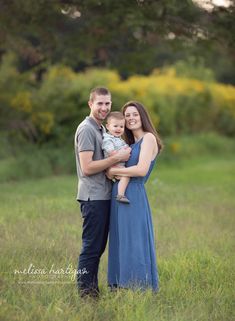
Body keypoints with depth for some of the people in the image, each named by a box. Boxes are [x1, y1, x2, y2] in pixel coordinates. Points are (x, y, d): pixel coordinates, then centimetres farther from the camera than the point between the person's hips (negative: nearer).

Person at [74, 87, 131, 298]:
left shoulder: (102, 129, 18)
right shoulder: (86, 129, -13)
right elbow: (87, 168, -20)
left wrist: (122, 153, 8)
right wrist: (116, 158, -17)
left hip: (104, 196, 10)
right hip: (93, 197, -10)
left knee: (99, 246, 13)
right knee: (91, 247, -6)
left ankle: (93, 290, 19)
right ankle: (84, 291, 0)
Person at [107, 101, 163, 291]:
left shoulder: (148, 138, -6)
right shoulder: (131, 143, 19)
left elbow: (141, 170, -18)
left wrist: (113, 171, -9)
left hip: (134, 196, -9)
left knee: (134, 244, -6)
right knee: (121, 244, 10)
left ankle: (139, 291, 0)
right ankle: (121, 288, 17)